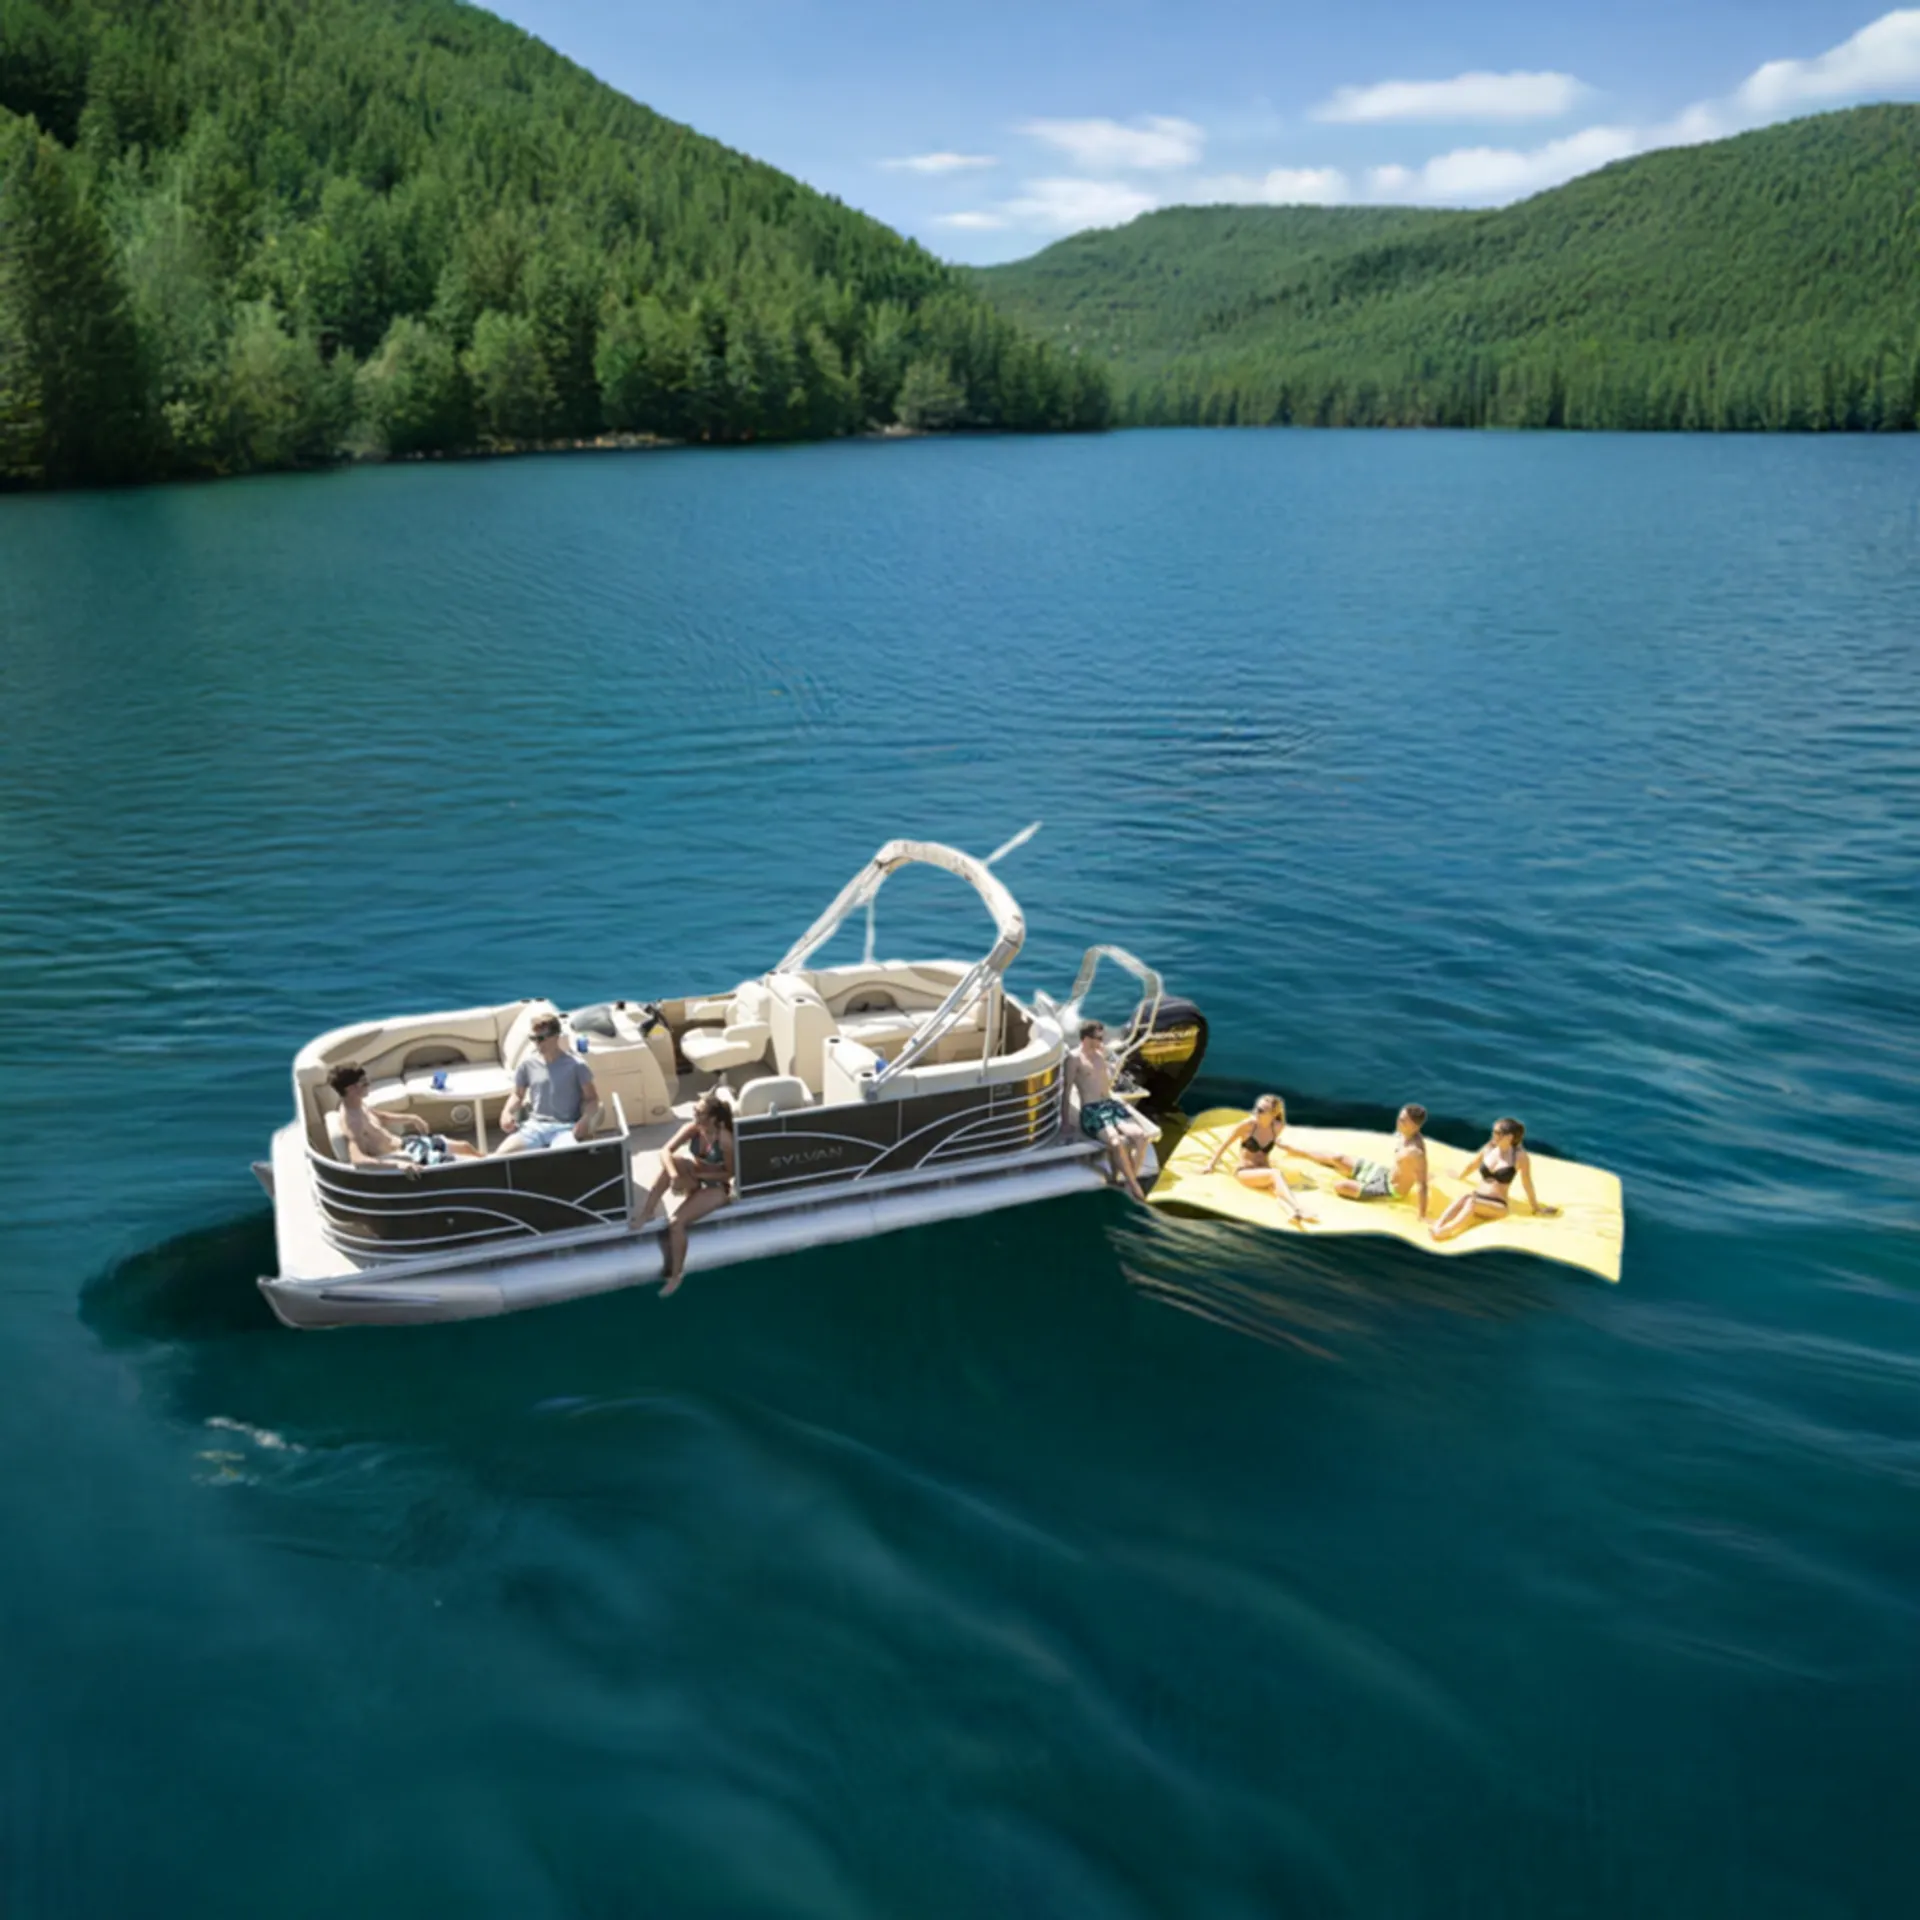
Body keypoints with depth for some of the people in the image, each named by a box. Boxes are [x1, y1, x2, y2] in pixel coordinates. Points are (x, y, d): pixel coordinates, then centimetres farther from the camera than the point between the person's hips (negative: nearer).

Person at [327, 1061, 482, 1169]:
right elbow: (357, 1159, -45)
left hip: (404, 1142, 10)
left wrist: (410, 1118, 19)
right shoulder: (351, 1121, -31)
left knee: (464, 1147, 19)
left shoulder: (358, 1104, -1)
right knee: (468, 1163, -8)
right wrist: (398, 1164, -54)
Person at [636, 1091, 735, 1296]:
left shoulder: (725, 1139, -28)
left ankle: (676, 1274, -4)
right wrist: (674, 1174, -39)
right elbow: (665, 1151, -20)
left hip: (716, 1187, -6)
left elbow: (730, 1173, -18)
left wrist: (698, 1175, -22)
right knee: (672, 1161, -26)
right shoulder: (692, 1128, -14)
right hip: (696, 1177, 6)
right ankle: (648, 1212, -16)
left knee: (676, 1222, -23)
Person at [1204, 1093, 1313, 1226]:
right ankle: (1298, 1210, -57)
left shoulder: (1278, 1127, 2)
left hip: (1264, 1173, 3)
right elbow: (1225, 1144, 2)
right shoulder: (1248, 1124, -8)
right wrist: (1211, 1165, 4)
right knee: (1276, 1173, -36)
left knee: (1278, 1190, -35)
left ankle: (1294, 1214, -65)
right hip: (1245, 1172, -3)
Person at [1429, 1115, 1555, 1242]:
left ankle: (1446, 1231, -59)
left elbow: (1527, 1184, 2)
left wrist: (1536, 1208, 8)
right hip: (1477, 1200, 4)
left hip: (1497, 1206, -4)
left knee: (1471, 1202, -35)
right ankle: (1437, 1226, -53)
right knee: (1464, 1197, -32)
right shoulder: (1489, 1148, 9)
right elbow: (1470, 1166, 24)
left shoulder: (1519, 1156, -5)